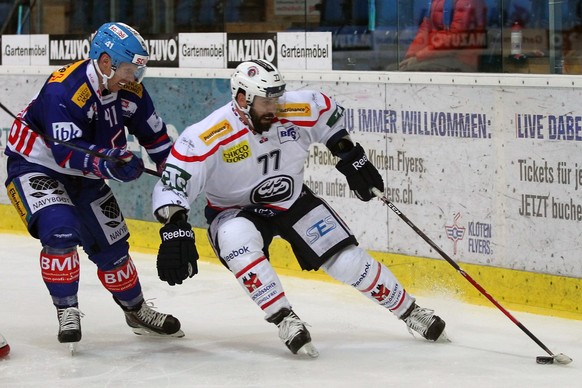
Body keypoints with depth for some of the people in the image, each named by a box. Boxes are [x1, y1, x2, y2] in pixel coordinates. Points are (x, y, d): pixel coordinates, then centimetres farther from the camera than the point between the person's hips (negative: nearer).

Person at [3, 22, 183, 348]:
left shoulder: (130, 90, -8)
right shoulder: (63, 90, -31)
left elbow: (155, 135, 6)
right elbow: (67, 152, -37)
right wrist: (110, 165, -50)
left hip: (84, 175, 7)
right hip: (36, 167, -7)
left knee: (112, 244, 10)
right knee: (60, 231, -29)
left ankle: (137, 311, 31)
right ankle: (67, 311, -13)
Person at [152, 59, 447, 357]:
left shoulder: (299, 111, -18)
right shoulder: (207, 138, -30)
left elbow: (330, 114, 5)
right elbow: (171, 185, -31)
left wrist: (349, 155, 2)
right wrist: (175, 229, -46)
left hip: (293, 203, 3)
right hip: (235, 211, -3)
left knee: (349, 262, -5)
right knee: (237, 239, -38)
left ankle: (409, 311, 18)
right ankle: (285, 321, -28)